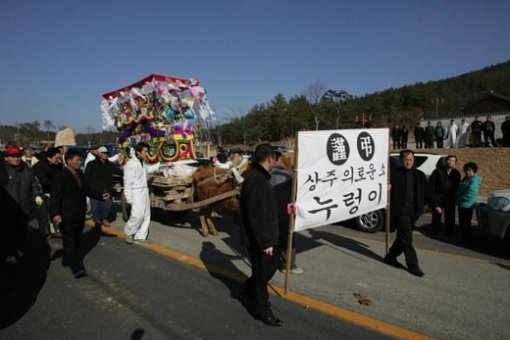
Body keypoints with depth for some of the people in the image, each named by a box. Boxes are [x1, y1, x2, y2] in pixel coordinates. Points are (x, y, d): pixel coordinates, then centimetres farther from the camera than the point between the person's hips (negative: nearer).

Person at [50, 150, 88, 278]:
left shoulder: (80, 174, 7)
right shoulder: (61, 176, -14)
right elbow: (55, 197, -18)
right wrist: (55, 214, -27)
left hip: (80, 214, 7)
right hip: (67, 217, -7)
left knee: (77, 240, 16)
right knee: (70, 242, -2)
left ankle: (67, 259, 33)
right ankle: (76, 267, 0)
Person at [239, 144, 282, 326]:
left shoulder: (259, 176, 9)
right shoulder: (255, 180, -26)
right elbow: (256, 215, -28)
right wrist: (265, 241, -25)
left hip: (266, 235, 10)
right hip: (258, 238, -10)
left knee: (273, 263, 23)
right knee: (262, 271, 6)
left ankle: (248, 288, 40)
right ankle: (263, 310, 24)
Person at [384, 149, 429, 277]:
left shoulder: (419, 175, 11)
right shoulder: (395, 174, -5)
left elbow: (426, 193, 14)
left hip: (413, 211, 6)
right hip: (400, 210, -6)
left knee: (403, 237, 14)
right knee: (407, 238, -4)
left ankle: (391, 256, 30)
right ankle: (413, 265, 6)